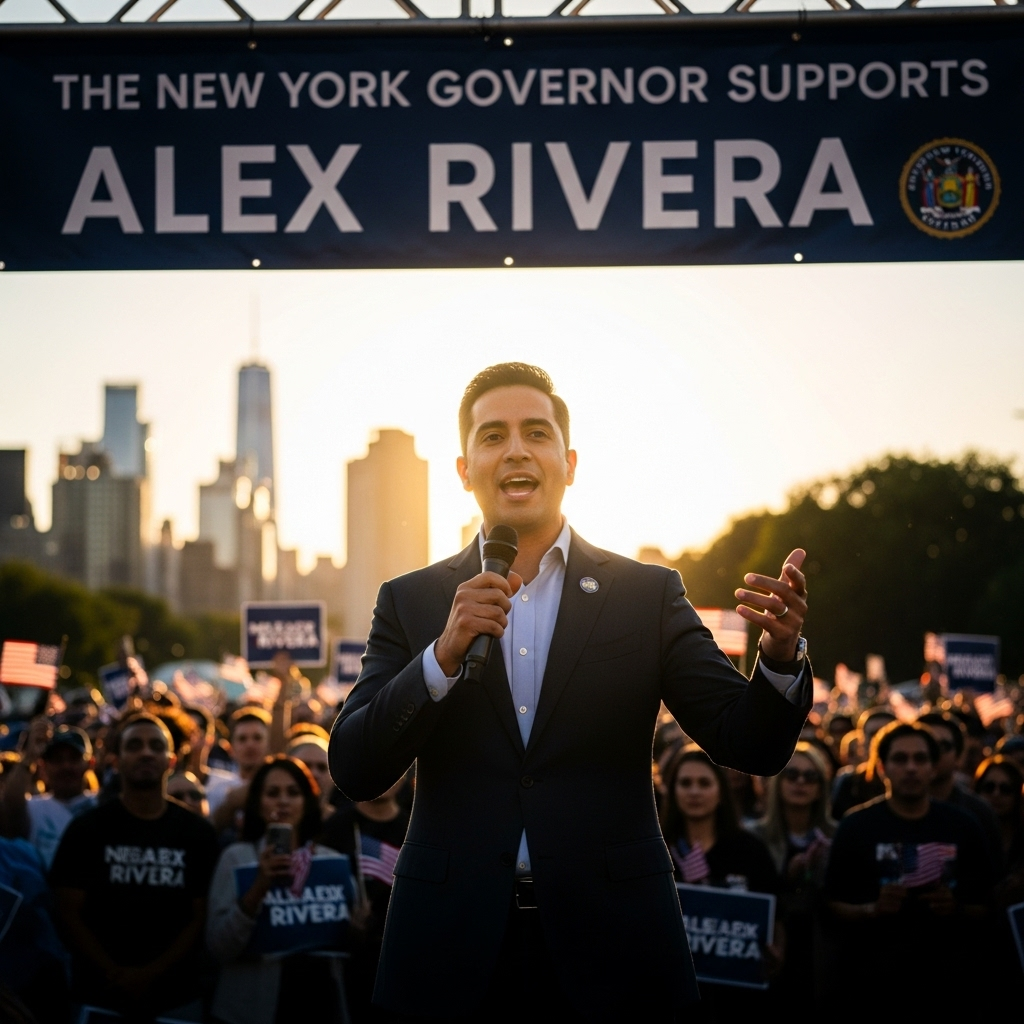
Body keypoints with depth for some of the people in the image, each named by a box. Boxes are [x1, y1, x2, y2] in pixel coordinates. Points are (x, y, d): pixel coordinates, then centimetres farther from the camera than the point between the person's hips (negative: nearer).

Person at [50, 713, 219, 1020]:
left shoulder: (198, 833, 3)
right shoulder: (87, 829, 0)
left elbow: (201, 916, 0)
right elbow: (69, 912, -3)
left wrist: (152, 973, -10)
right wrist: (114, 973, -13)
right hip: (100, 995, -1)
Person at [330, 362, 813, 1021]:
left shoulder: (648, 595, 3)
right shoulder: (410, 602, 5)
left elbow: (750, 746, -3)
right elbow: (355, 773, -3)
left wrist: (782, 658, -23)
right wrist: (444, 654, -17)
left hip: (611, 947, 0)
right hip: (453, 948, 0)